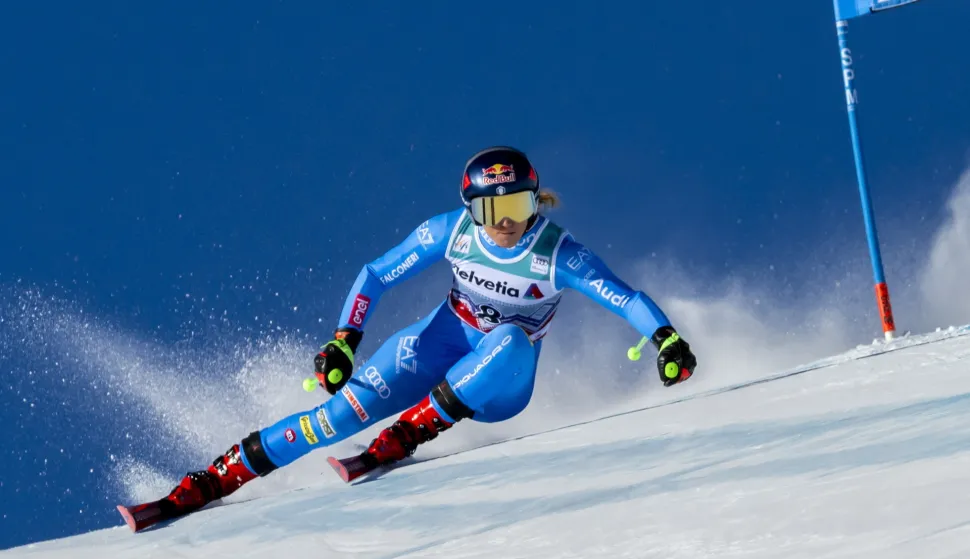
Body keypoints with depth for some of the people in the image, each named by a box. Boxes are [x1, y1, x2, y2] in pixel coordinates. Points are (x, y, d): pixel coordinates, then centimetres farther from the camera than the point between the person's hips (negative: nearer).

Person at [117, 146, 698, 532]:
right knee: (351, 407, -21)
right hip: (441, 342, 1)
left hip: (499, 385, -1)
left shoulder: (559, 254, -20)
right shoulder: (451, 231, -13)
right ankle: (207, 483, -19)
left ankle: (400, 441, -32)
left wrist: (668, 339, -39)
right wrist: (344, 341, -15)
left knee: (511, 339, -37)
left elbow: (626, 298, -21)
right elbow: (375, 277, -5)